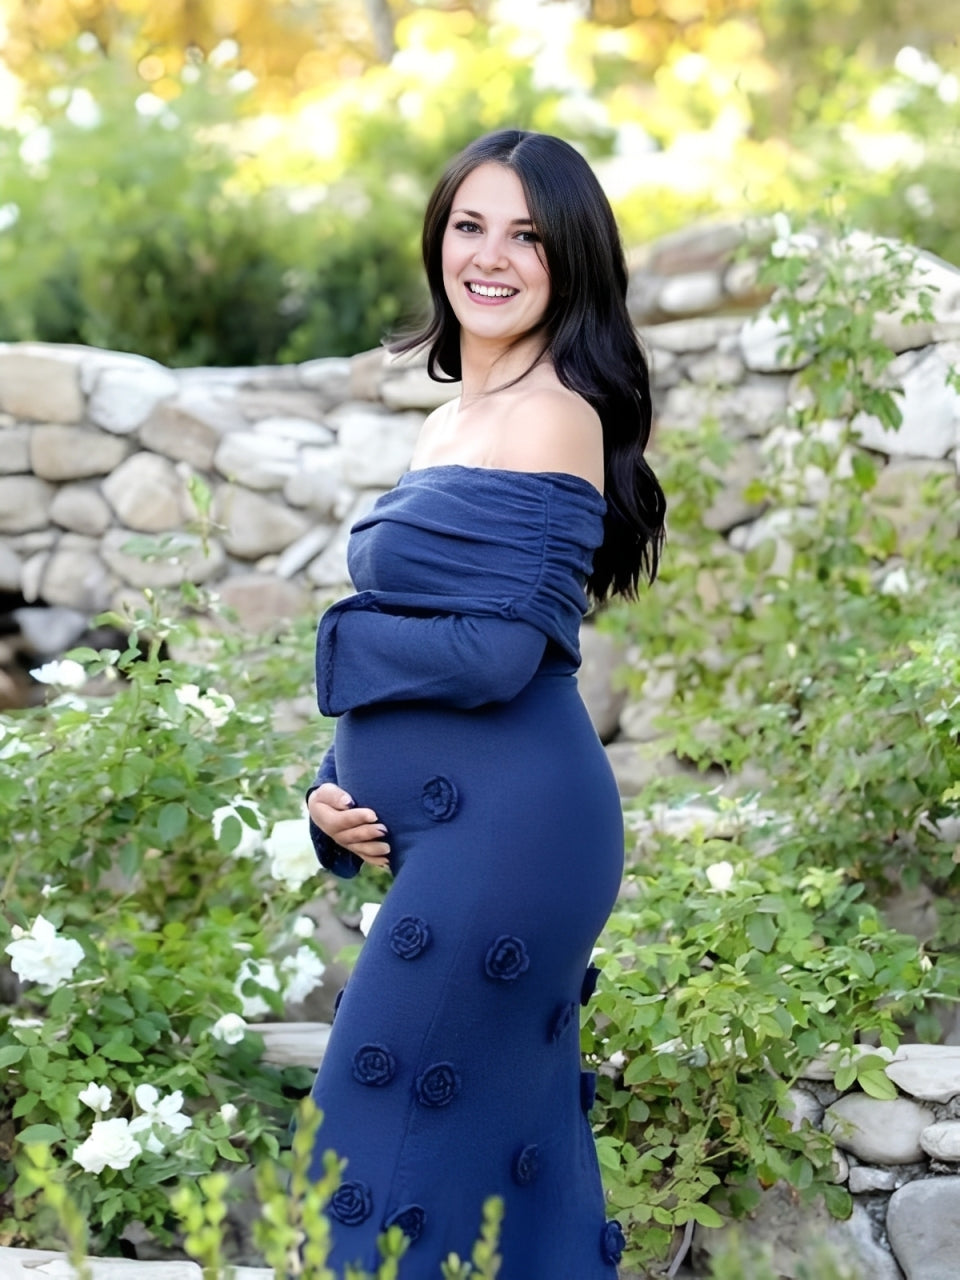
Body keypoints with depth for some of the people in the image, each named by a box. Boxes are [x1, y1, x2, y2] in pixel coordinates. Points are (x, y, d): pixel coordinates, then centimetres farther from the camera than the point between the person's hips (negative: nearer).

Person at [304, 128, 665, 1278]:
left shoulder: (552, 411, -12)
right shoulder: (452, 421, 15)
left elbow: (499, 650, -20)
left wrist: (342, 640, -2)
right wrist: (337, 789, 1)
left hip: (504, 825, -9)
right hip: (458, 830, 9)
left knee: (385, 1126, -2)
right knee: (519, 1137, 14)